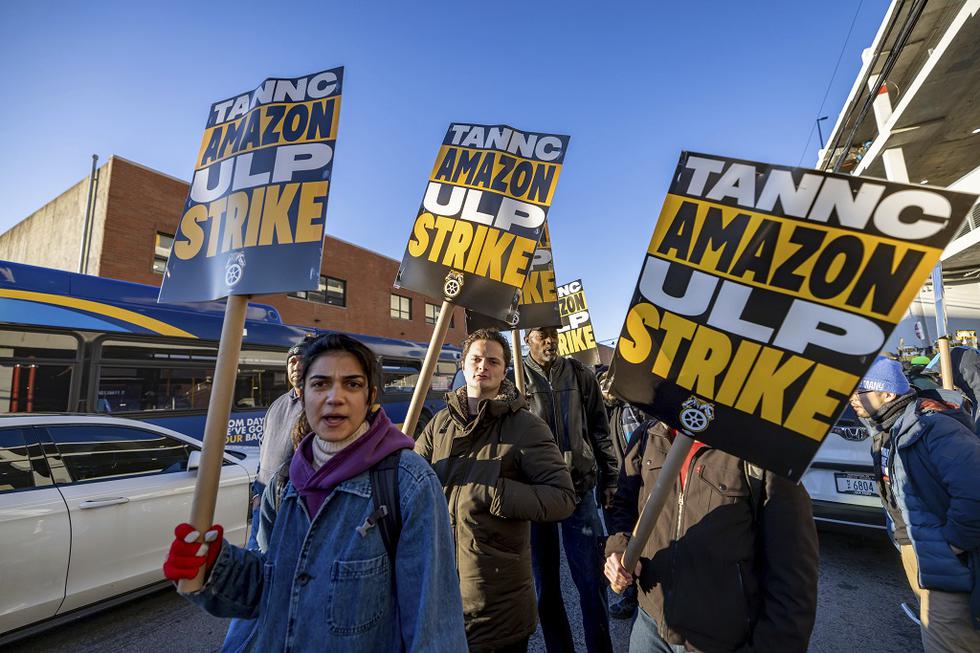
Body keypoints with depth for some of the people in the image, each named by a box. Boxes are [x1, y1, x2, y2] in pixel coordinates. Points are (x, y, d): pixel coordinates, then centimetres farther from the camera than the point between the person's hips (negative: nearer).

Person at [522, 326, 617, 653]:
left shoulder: (580, 375, 3)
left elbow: (600, 430, 8)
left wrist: (608, 479, 6)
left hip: (581, 488, 1)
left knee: (591, 580, 9)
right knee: (545, 583, 15)